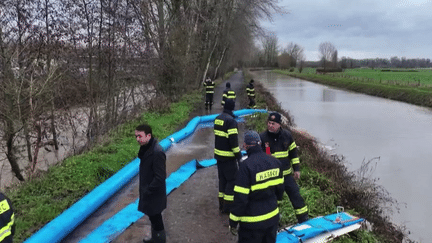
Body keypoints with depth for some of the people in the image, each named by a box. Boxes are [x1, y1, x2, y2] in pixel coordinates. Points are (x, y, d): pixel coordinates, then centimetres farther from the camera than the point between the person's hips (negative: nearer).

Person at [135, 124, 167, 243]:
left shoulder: (157, 153, -28)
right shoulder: (146, 148, 1)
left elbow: (160, 177, -26)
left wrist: (147, 191, -18)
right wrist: (144, 190, 11)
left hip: (154, 194, -9)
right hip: (148, 192, 9)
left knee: (155, 219, 7)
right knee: (154, 218, 25)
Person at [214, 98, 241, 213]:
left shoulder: (217, 118, 9)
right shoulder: (231, 121, -17)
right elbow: (233, 141, -21)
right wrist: (238, 156, -15)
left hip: (218, 155, 8)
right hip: (228, 156, -8)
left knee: (223, 179, 16)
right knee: (232, 180, 1)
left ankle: (222, 205, 23)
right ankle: (227, 207, 3)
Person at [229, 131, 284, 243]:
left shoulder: (246, 166, -22)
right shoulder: (275, 162, -1)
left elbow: (240, 198, -20)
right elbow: (280, 187, 10)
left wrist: (233, 222, -9)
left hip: (253, 222, -6)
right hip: (273, 217, 6)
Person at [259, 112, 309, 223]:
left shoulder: (287, 135, 0)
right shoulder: (262, 137, -9)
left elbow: (293, 153, 11)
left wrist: (296, 169, 9)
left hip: (287, 174, 2)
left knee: (295, 195, 6)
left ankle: (304, 219, 21)